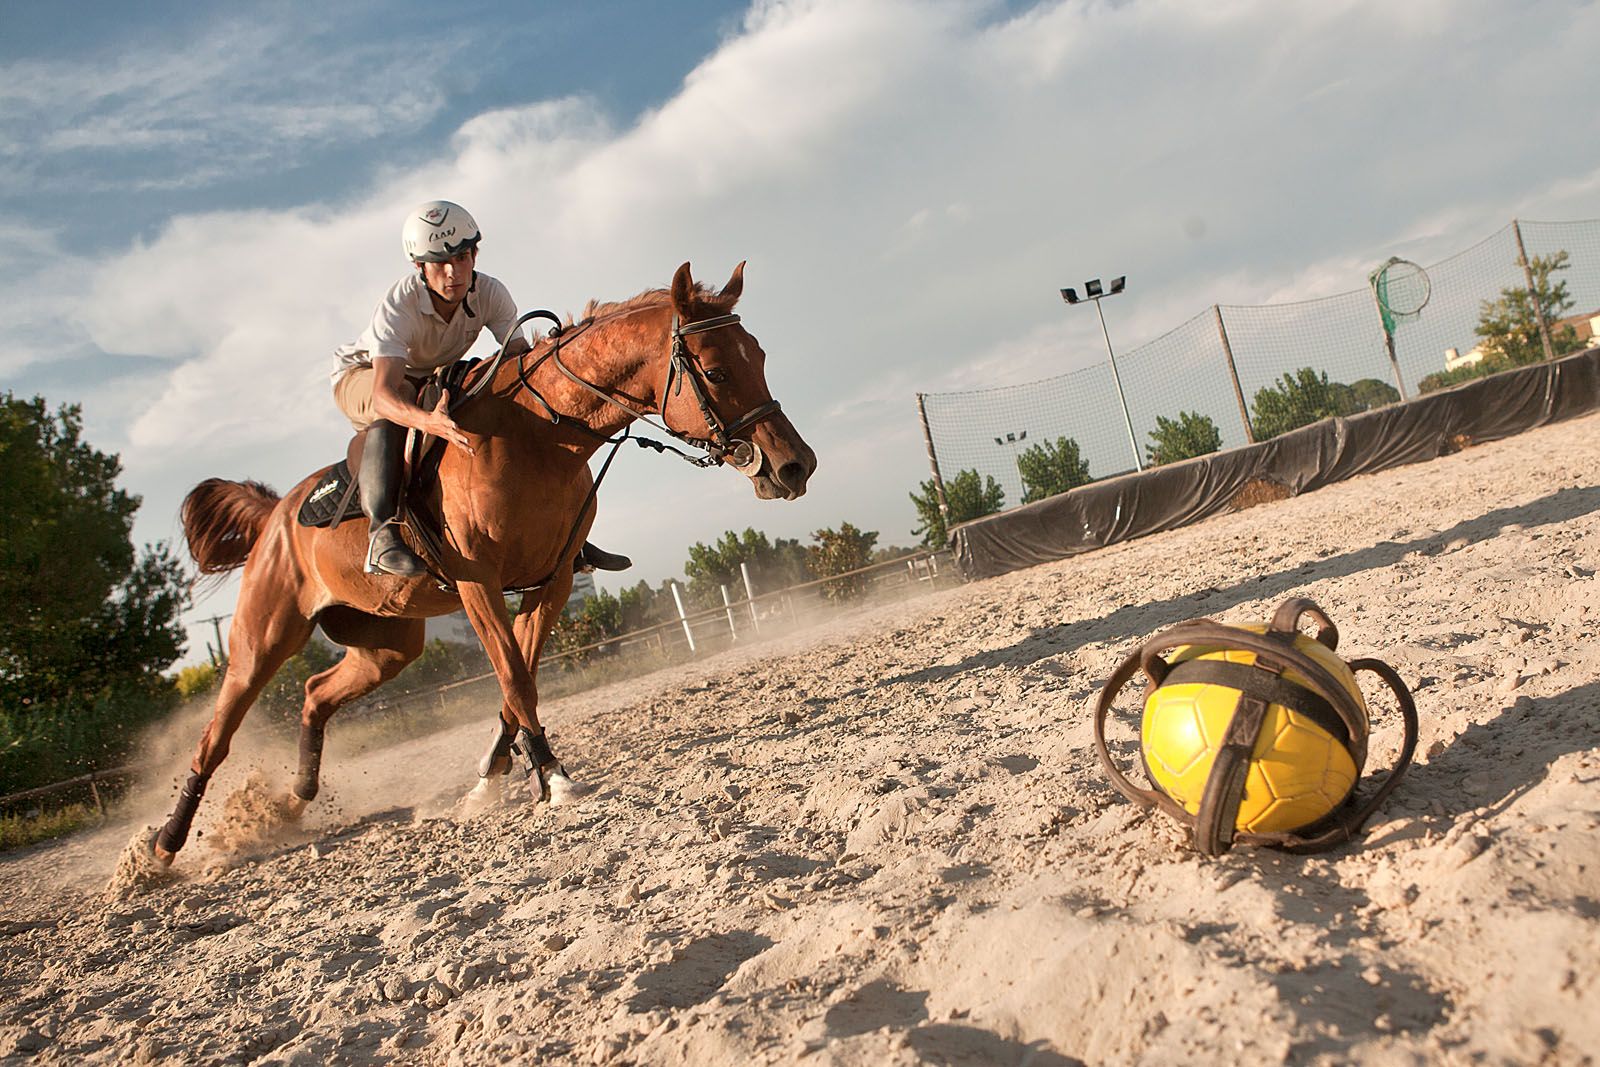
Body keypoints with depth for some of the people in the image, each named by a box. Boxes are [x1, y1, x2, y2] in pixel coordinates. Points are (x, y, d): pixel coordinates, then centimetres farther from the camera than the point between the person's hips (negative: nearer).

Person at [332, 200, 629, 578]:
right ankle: (383, 533, -45)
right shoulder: (397, 306, -35)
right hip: (361, 377, -5)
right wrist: (429, 421, -70)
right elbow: (384, 392, -49)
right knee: (394, 411, -41)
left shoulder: (491, 293, -21)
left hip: (437, 381, 5)